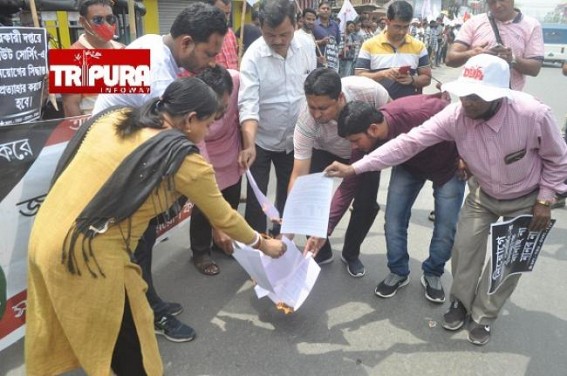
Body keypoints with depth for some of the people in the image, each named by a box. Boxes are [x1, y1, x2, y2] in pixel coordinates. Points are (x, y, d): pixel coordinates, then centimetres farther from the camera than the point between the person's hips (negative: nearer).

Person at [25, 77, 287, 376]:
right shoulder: (184, 159, -11)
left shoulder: (113, 117, 5)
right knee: (127, 345, 15)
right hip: (89, 255, -7)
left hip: (45, 237, 8)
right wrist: (262, 244, 16)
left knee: (66, 330, 28)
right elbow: (222, 217, 0)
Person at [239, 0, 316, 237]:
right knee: (256, 198, 4)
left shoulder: (307, 45, -8)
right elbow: (248, 105, -27)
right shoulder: (253, 56, -20)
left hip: (294, 137, 4)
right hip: (261, 139, -4)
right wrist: (249, 145, -40)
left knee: (289, 195, 16)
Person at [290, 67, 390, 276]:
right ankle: (320, 251, 10)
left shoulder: (368, 90, -39)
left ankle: (351, 254, 17)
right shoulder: (306, 121, -39)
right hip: (325, 152, 0)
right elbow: (299, 174, -35)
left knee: (366, 204, -9)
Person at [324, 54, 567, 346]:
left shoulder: (533, 114, -34)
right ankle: (461, 301, 26)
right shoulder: (455, 115, -28)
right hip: (482, 193, 2)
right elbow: (408, 142, -31)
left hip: (525, 199, -1)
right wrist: (355, 168, -37)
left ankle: (484, 315, 26)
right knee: (465, 247, -2)